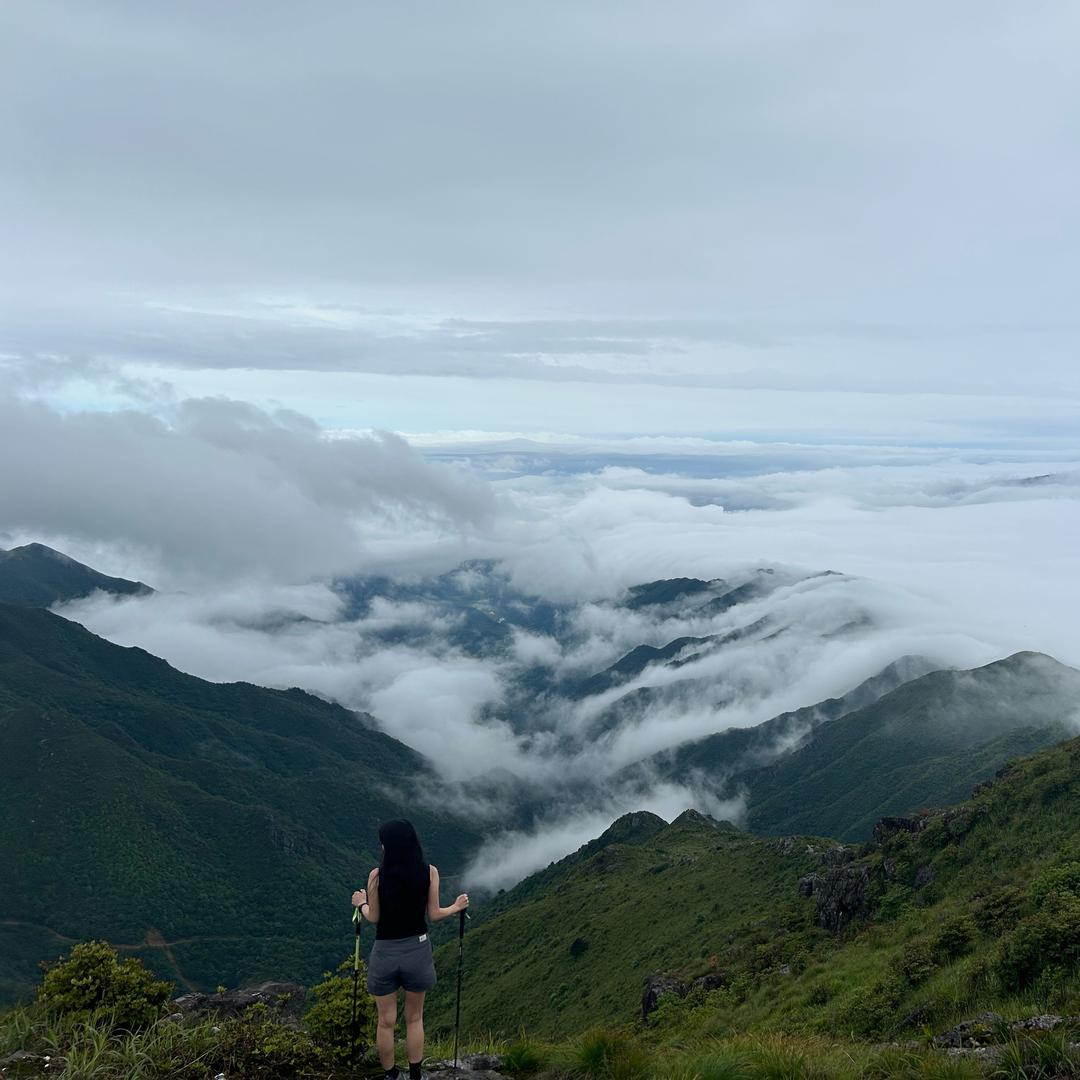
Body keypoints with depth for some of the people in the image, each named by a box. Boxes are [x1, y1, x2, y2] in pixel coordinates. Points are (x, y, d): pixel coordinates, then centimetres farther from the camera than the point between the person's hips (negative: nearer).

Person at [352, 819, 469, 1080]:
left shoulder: (377, 875, -15)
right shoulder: (430, 872, -11)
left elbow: (373, 918, -5)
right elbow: (433, 915, -4)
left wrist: (361, 903, 16)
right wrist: (457, 907, 15)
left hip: (385, 952, -1)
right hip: (417, 950, 1)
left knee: (386, 1022, 15)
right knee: (414, 1019, 20)